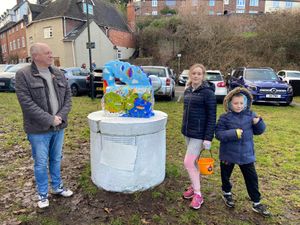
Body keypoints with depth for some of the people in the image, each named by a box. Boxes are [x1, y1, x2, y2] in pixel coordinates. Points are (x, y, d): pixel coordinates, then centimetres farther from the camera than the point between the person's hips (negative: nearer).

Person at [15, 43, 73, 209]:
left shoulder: (58, 73, 8)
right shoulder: (23, 75, -9)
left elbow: (67, 96, 6)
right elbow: (26, 103, -16)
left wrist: (61, 116, -8)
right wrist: (49, 120, -18)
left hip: (58, 127, 5)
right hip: (39, 129, -4)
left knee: (56, 160, 18)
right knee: (41, 163, 9)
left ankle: (57, 187, 36)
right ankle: (42, 194, 28)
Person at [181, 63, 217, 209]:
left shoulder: (208, 92, -14)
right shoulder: (187, 91, 8)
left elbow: (212, 117, -15)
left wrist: (208, 138, -18)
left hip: (199, 133, -7)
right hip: (187, 132, 7)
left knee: (188, 163, -8)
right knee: (193, 162, 17)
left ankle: (198, 194, 9)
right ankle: (194, 187, 34)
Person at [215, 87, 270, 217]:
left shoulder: (250, 115, -2)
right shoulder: (225, 118, -12)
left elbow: (259, 131, 7)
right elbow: (218, 133, -16)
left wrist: (258, 123, -13)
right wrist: (233, 133, -28)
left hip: (246, 154, 2)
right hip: (228, 153, -2)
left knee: (252, 177, 10)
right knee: (226, 175, 17)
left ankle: (256, 203, 28)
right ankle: (226, 193, 44)